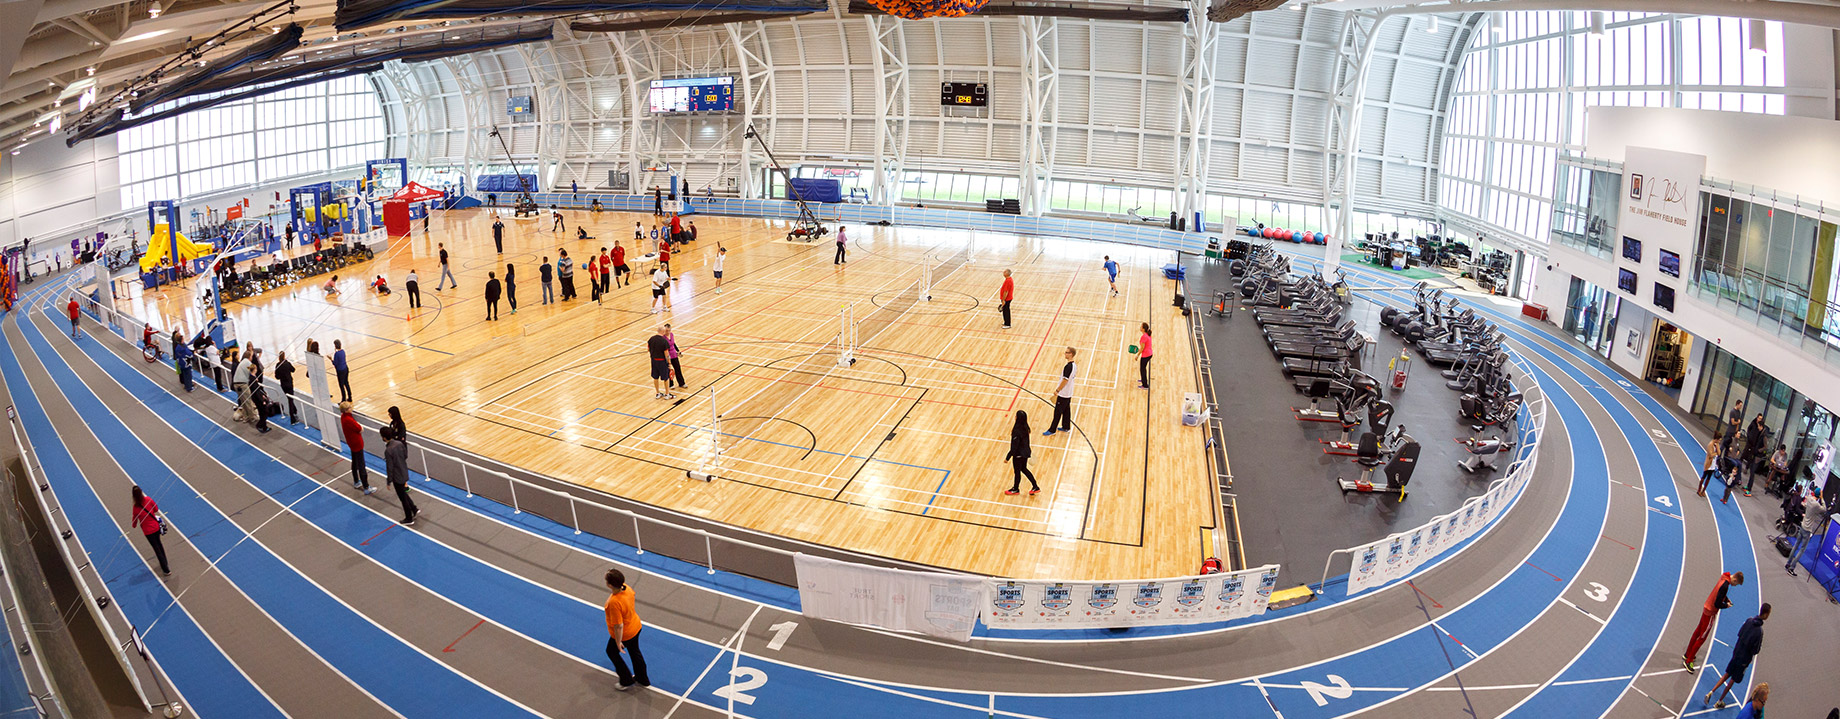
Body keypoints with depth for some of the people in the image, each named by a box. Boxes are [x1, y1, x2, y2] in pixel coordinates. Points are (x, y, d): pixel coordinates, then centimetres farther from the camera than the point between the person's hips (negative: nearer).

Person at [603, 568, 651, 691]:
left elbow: (618, 626, -31)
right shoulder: (627, 588, -18)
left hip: (624, 634, -7)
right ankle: (643, 680, 48)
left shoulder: (614, 603, -40)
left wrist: (618, 642, -18)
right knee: (635, 652, 27)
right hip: (636, 627, 7)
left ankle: (627, 682, 34)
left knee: (612, 652, 23)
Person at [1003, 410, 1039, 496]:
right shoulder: (1025, 428, -7)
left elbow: (1014, 446, -25)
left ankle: (1015, 489, 36)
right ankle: (1035, 487, 31)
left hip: (1018, 454, -7)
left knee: (1017, 471, 14)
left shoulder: (1017, 431, -31)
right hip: (1025, 452, 7)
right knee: (1024, 469, 25)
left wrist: (1008, 457, -16)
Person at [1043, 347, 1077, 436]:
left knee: (1057, 412, 0)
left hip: (1063, 394, -9)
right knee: (1066, 410, 20)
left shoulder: (1068, 367, -26)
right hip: (1069, 393, 9)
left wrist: (1057, 390, -14)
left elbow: (1065, 381, -24)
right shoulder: (1074, 365, 4)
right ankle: (1066, 427, 33)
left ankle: (1052, 430, 8)